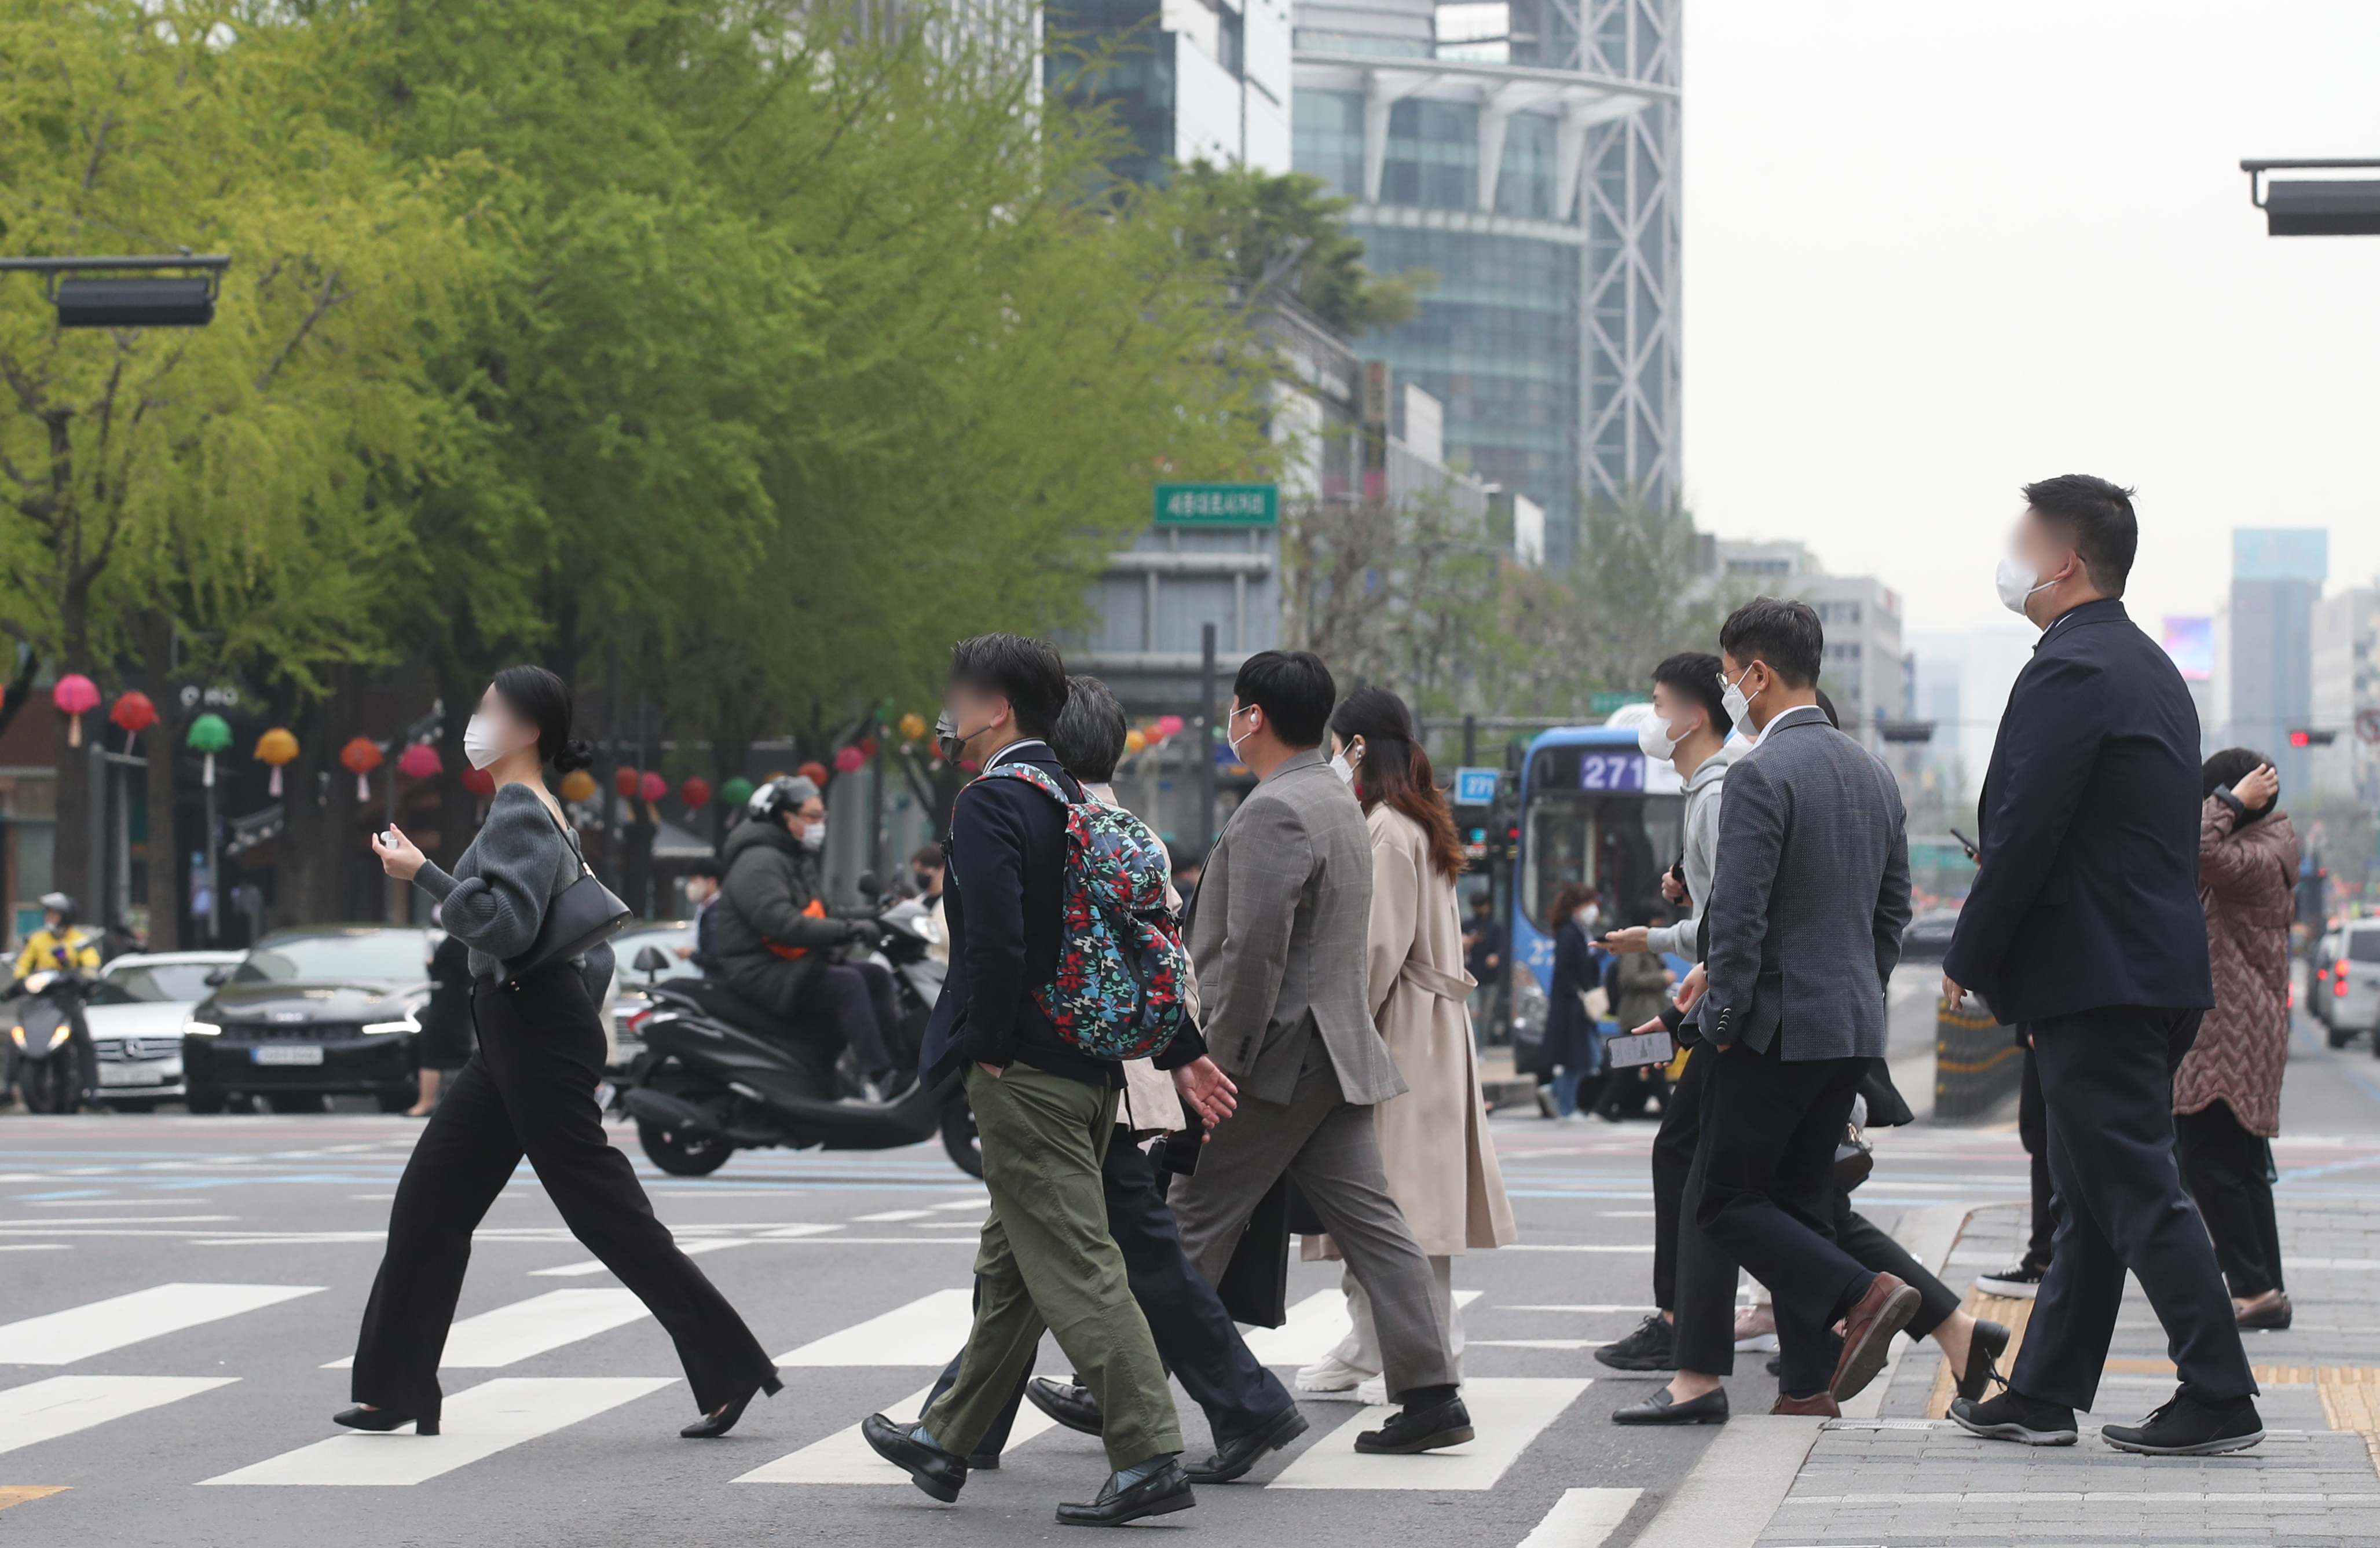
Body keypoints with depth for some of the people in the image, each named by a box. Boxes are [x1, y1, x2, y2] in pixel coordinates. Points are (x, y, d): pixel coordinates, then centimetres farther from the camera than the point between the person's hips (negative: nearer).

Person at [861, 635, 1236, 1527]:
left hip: (1024, 1076, -9)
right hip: (1092, 1068, 9)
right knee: (1010, 1267, 17)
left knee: (1077, 1269, -9)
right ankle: (949, 1441, 29)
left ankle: (1151, 1459, -13)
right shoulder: (1078, 803, 14)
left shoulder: (989, 806, -13)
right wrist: (1182, 1052, 15)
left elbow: (997, 944, -24)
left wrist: (989, 1049, -13)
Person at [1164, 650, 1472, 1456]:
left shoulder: (1273, 812, -16)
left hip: (1276, 1057, -9)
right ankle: (1429, 1394, -1)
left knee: (1192, 1226, 0)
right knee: (1369, 1218, 4)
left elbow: (1255, 948, -22)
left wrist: (1224, 1057, -17)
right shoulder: (1338, 800, 17)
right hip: (1337, 1052, 9)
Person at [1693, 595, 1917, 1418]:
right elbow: (1894, 904, 17)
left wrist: (1722, 1020, -11)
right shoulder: (1873, 772, 12)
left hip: (1778, 1023, -8)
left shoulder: (1761, 773, -15)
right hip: (1854, 1026, 8)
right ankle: (1808, 1386, 9)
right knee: (1801, 1201, 12)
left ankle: (1862, 1296, -15)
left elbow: (1738, 914, -19)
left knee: (1727, 1200, 0)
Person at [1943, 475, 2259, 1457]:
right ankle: (2042, 1395, 18)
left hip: (2096, 980, -10)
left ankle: (2220, 1398, -6)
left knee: (2137, 1191, -7)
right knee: (2092, 1195, 12)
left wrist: (1967, 960, -7)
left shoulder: (2069, 673, -15)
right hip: (2158, 971, 10)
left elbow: (2024, 835, -19)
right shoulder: (2151, 669, 17)